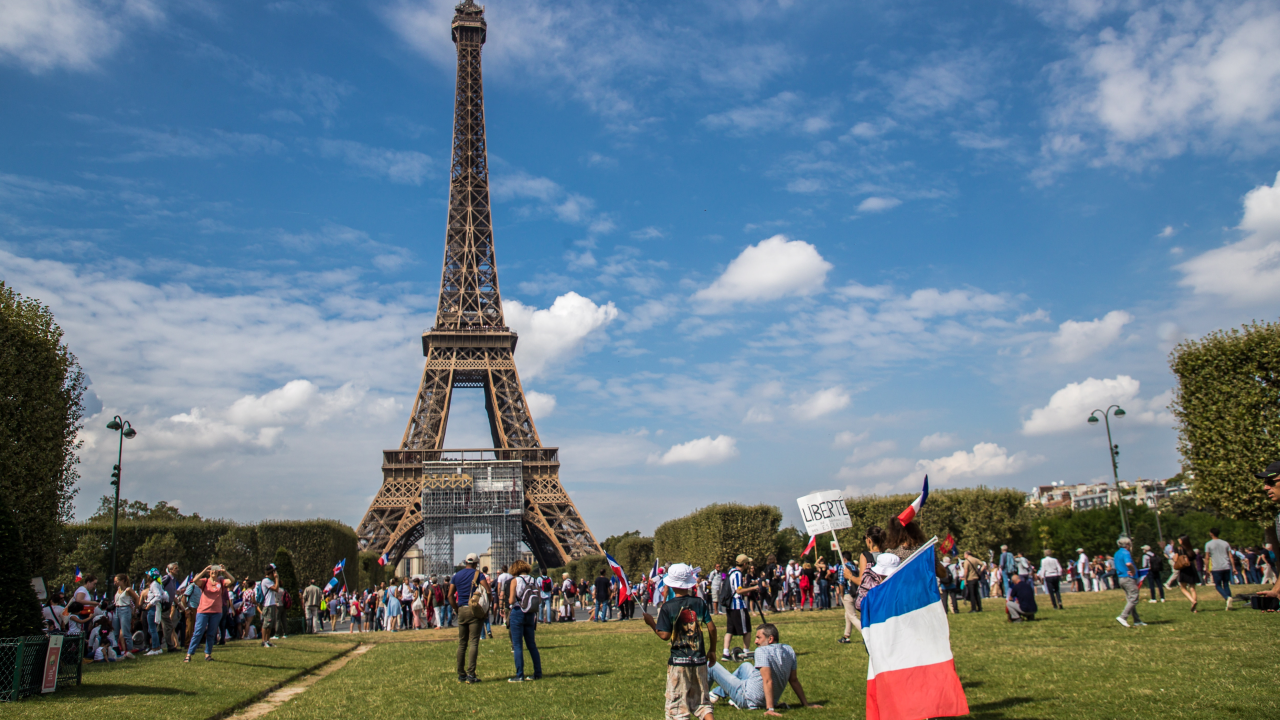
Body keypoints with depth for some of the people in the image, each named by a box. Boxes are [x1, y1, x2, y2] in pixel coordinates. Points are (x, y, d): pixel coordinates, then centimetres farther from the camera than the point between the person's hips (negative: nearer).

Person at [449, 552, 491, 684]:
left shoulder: (456, 575, 11)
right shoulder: (478, 574, -2)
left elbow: (450, 595, 8)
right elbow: (488, 592, -13)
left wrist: (457, 609, 12)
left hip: (462, 610, 4)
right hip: (475, 610, -4)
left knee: (462, 643, 10)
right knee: (473, 643, -4)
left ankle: (461, 675, 13)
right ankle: (470, 674, -9)